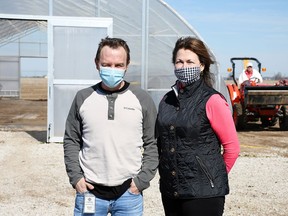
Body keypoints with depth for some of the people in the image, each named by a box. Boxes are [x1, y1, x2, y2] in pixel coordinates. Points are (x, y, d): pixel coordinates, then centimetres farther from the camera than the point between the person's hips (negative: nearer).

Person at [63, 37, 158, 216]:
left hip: (129, 194, -1)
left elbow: (152, 144, 2)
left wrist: (142, 180, -5)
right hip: (90, 191, 1)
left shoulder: (142, 99, 0)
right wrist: (75, 177, -1)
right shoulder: (83, 98, 3)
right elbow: (71, 140, 8)